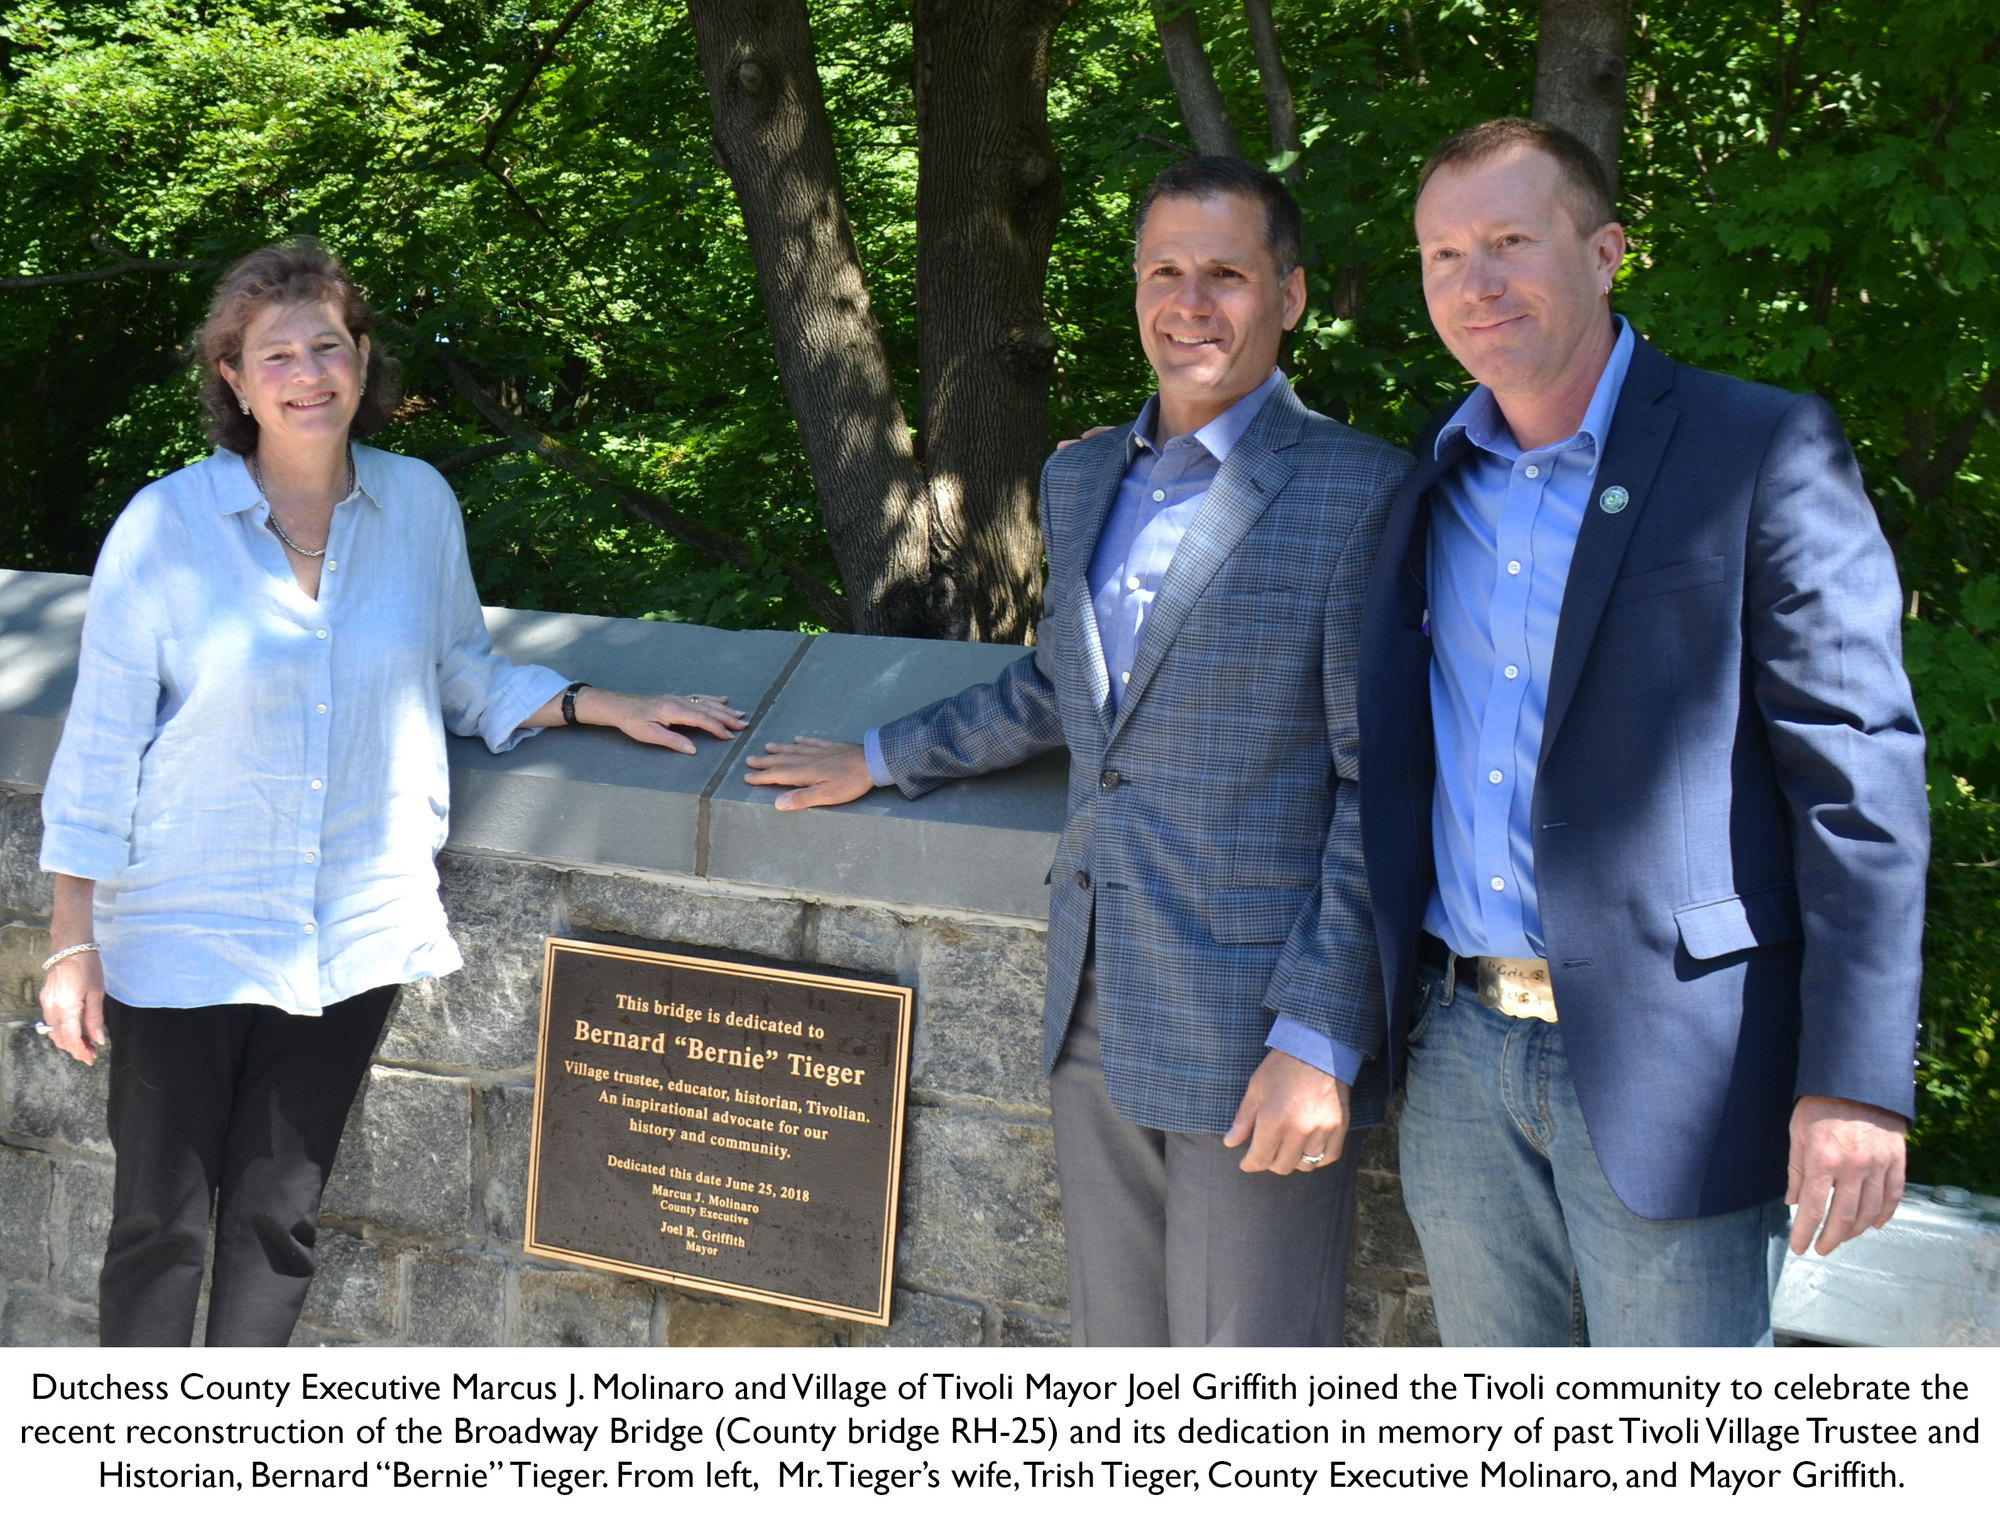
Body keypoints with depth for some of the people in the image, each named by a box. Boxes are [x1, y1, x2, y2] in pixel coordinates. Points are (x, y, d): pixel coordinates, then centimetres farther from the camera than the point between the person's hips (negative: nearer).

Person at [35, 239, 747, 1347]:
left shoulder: (418, 505, -1)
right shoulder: (166, 526, -10)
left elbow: (462, 676, 14)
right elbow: (102, 744, -6)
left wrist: (604, 708, 2)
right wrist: (73, 944, -6)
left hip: (351, 930, 3)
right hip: (184, 933, -3)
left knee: (277, 1217, 13)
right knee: (161, 1223, 3)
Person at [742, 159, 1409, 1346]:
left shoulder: (1361, 494, -9)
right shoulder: (1081, 480, 13)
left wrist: (1320, 1043, -16)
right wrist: (884, 759, 33)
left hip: (1257, 1027, -6)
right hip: (1097, 1014, 7)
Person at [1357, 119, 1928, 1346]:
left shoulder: (1764, 451, -7)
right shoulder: (1431, 485, 11)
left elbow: (1862, 773, -11)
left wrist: (1856, 1080, -17)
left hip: (1669, 1064, -5)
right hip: (1460, 1054, 6)